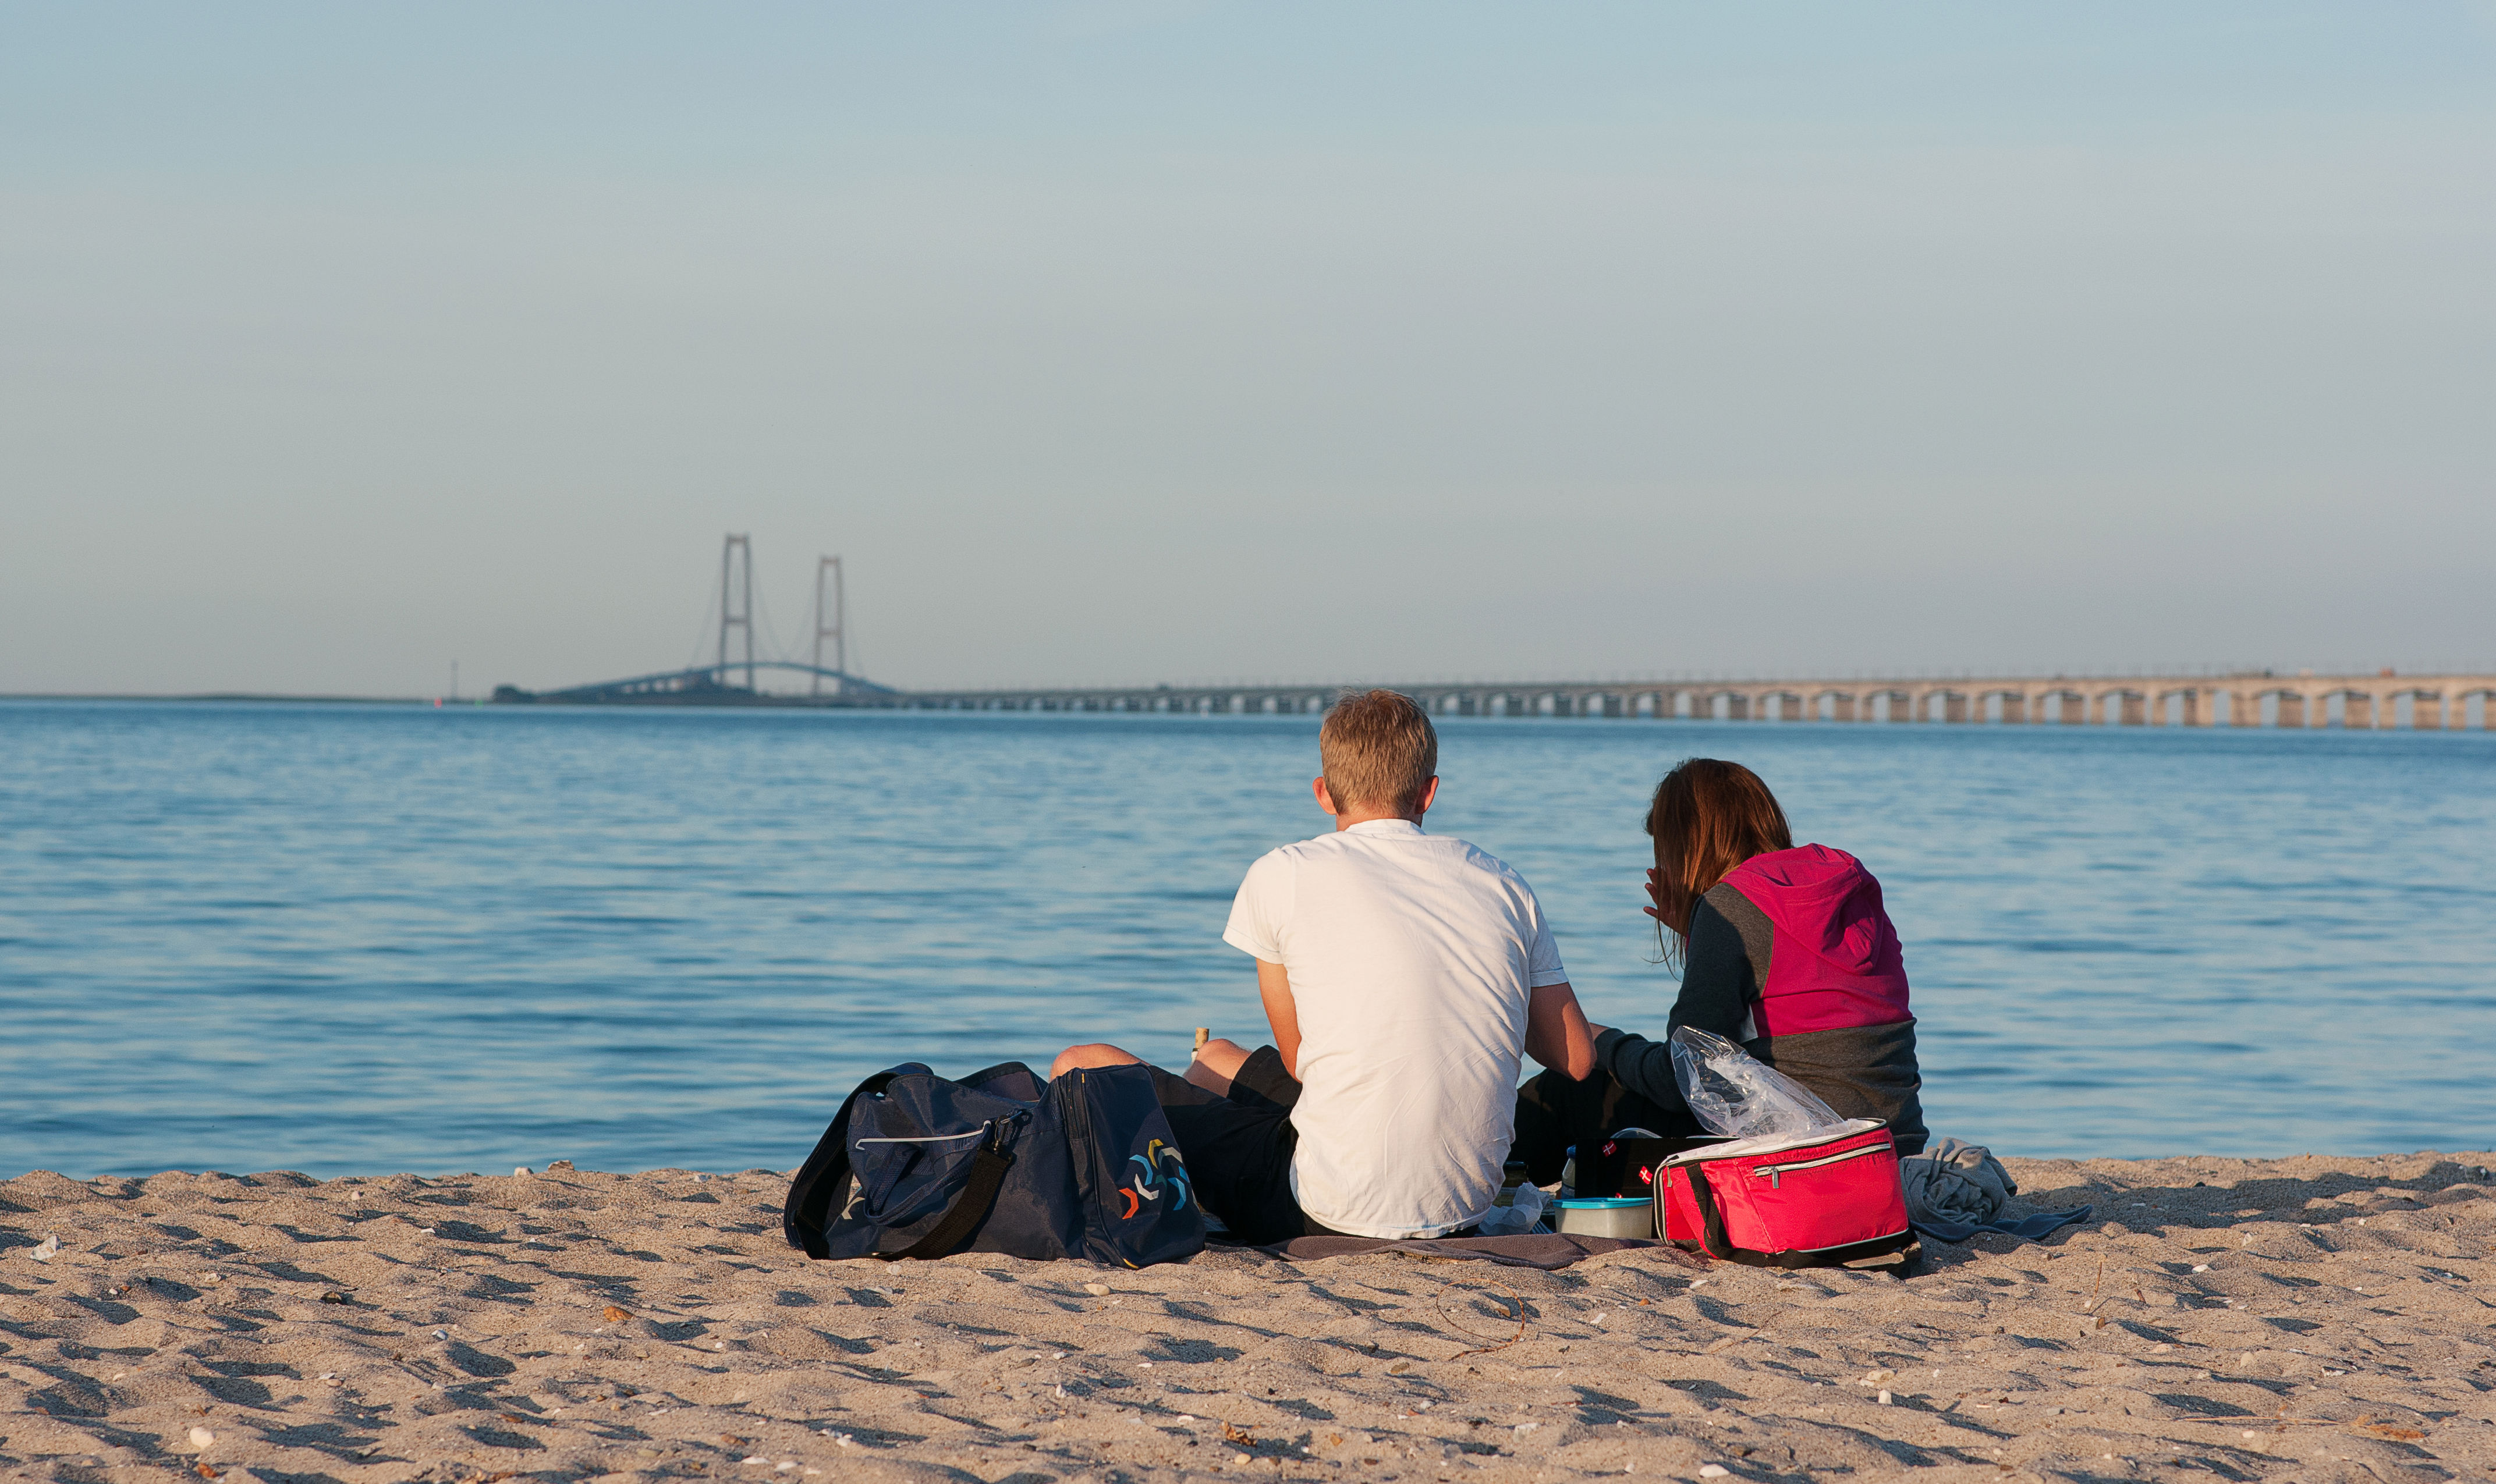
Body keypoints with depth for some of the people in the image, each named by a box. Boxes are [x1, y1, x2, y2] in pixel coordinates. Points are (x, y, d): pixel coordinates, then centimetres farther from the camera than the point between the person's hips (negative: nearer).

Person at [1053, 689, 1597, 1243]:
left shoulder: (1282, 875, -5)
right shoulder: (1504, 886, 4)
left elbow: (1298, 1057, 5)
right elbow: (1578, 1062, 10)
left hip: (1336, 1211, -6)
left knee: (1082, 1069, 14)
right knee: (1216, 1058, 32)